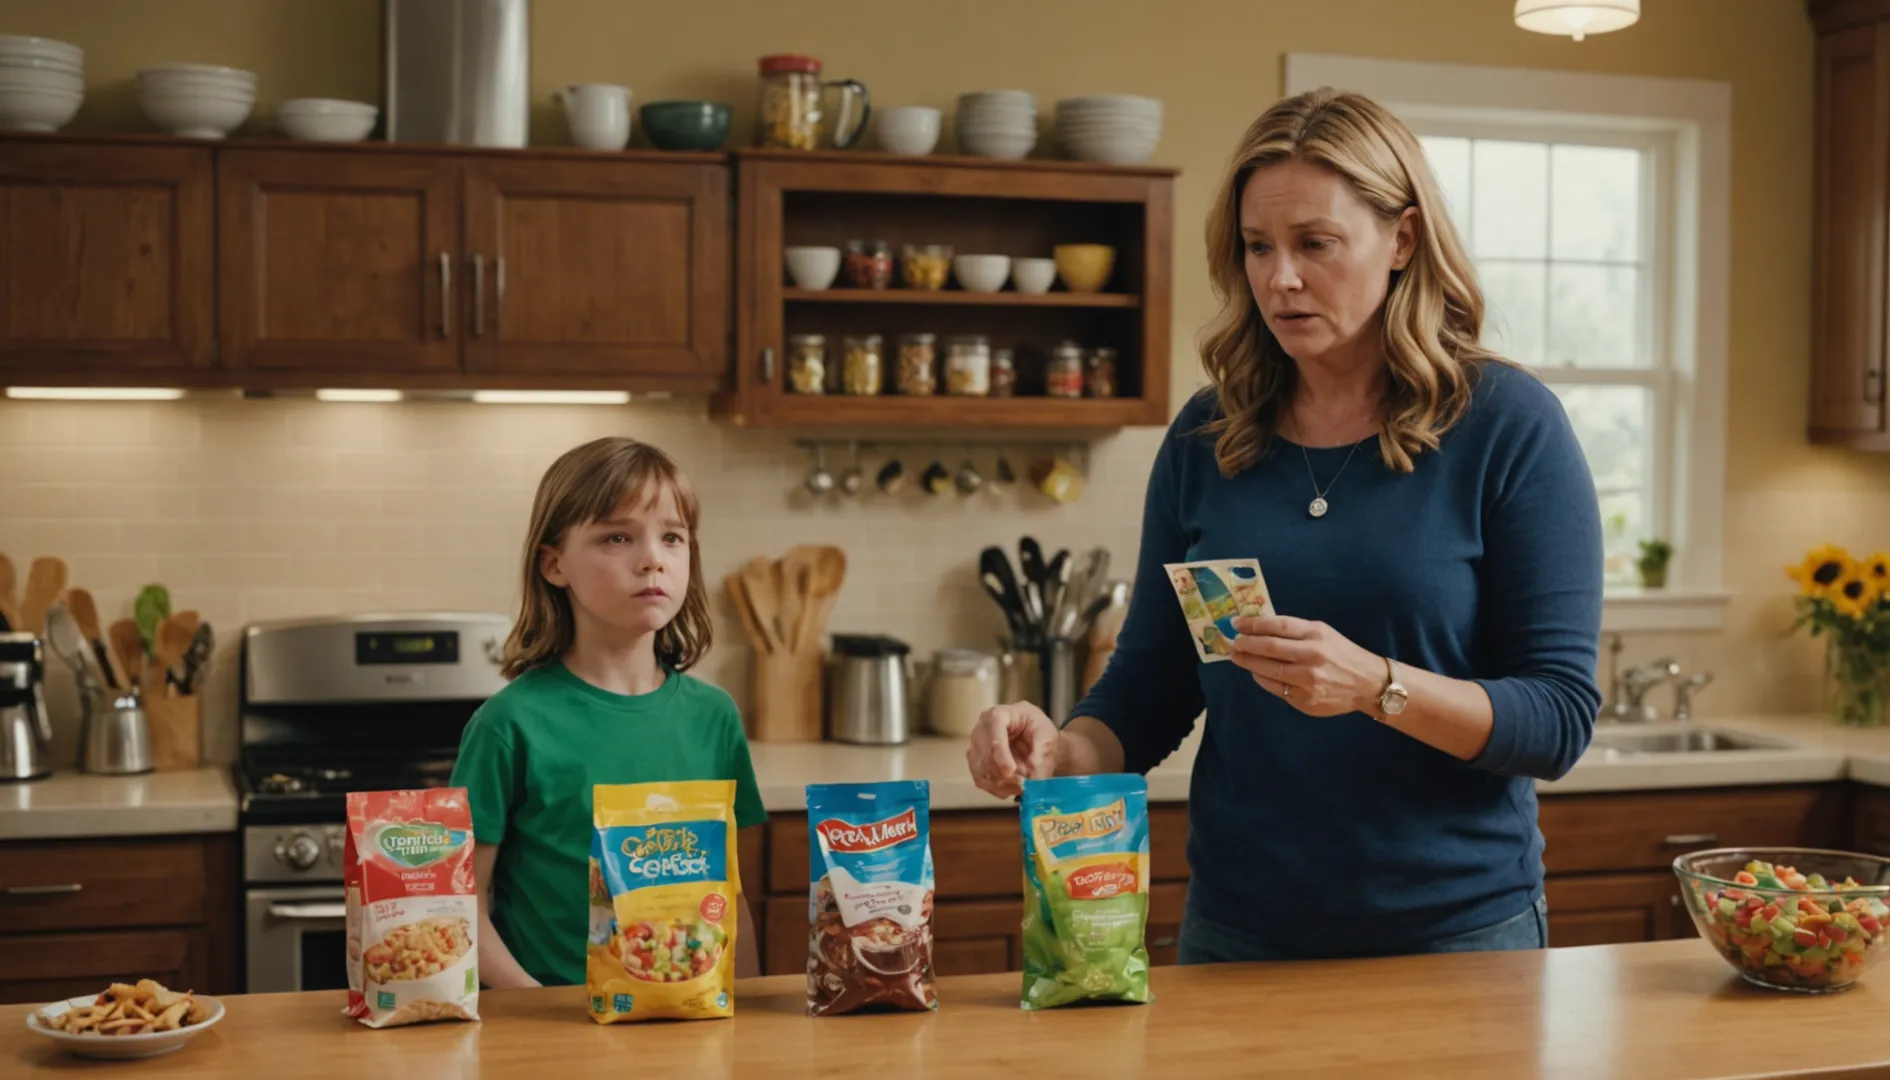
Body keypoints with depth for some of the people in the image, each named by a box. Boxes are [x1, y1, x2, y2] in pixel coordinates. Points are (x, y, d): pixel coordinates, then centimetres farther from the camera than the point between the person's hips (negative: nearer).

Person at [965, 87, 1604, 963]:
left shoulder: (1506, 425, -9)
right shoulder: (1207, 438, 2)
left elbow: (1559, 718, -12)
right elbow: (1149, 685, 6)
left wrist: (1377, 684, -27)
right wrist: (1064, 753, -15)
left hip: (1459, 933, -3)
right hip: (1240, 931, 3)